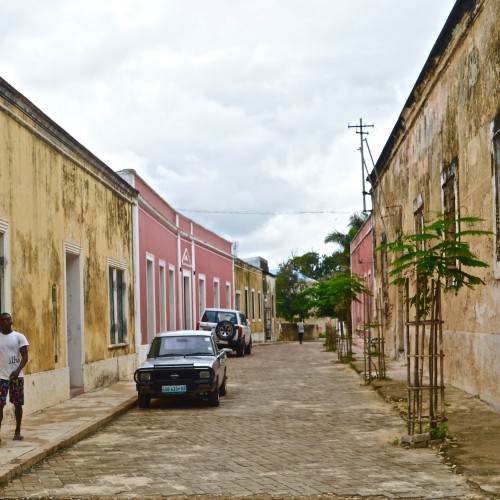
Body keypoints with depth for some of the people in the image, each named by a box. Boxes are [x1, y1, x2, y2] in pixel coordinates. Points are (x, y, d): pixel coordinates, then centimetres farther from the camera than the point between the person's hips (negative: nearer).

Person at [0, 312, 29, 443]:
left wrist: (17, 371, -18)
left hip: (16, 376, 0)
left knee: (18, 404, 7)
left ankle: (18, 431, 19)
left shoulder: (19, 337, -1)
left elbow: (25, 356, -4)